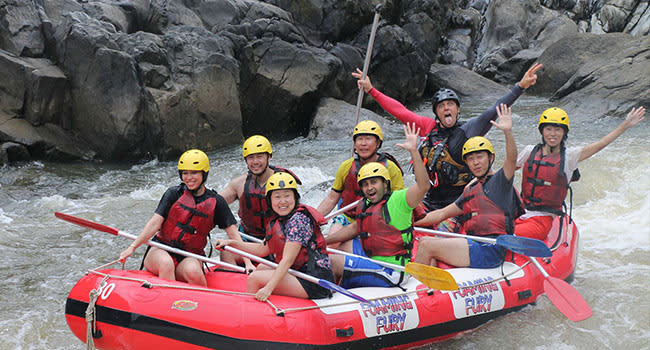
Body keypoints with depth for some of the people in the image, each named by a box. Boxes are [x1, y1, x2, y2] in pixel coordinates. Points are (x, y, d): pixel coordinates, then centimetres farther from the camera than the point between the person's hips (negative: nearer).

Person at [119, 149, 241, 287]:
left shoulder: (215, 202, 3)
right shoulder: (174, 193, 2)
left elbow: (233, 233, 2)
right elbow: (155, 223, -3)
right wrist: (132, 247, -12)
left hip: (190, 257, 0)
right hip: (162, 250, 0)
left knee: (192, 271, -34)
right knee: (166, 263, -35)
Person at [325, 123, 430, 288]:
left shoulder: (397, 200, -15)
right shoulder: (364, 206, 8)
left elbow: (423, 186, -31)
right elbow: (355, 228, 23)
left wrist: (414, 151, -38)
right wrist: (322, 241, 21)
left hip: (391, 273, -8)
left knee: (333, 261, -8)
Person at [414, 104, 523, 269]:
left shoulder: (499, 180, 3)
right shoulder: (469, 190, 24)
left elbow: (511, 158, -18)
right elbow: (442, 214, 28)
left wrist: (508, 132, -36)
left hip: (491, 250, -8)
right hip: (474, 245, 8)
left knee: (426, 245, -13)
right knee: (424, 241, -3)